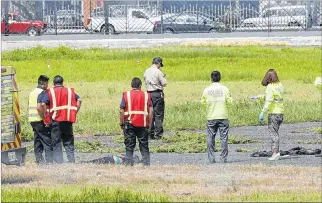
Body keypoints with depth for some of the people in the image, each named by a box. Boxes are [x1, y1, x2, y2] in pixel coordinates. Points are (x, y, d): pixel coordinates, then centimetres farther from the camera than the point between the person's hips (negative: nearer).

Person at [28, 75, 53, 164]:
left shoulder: (32, 93, 15)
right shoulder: (42, 93, -13)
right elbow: (39, 107, -24)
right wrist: (45, 119, -17)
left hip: (32, 120, 9)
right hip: (40, 120, -9)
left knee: (37, 141, 11)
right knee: (47, 141, -6)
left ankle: (39, 161, 10)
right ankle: (49, 161, -10)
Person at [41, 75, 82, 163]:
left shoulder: (50, 92, 4)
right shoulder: (70, 91, 12)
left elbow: (43, 104, -9)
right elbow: (79, 100, 0)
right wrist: (74, 113, 4)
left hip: (55, 120, -2)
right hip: (68, 120, 2)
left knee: (56, 143, 4)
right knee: (68, 142, 11)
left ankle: (58, 162, -3)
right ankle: (72, 160, 3)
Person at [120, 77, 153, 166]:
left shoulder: (126, 95, 1)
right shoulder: (146, 95, 5)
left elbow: (122, 111, -4)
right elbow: (151, 110, 1)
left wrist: (121, 123, 3)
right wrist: (149, 123, 8)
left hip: (129, 123, -1)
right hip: (143, 124, 1)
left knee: (129, 145, 5)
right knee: (144, 144, 9)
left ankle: (128, 161, 1)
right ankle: (146, 162, 8)